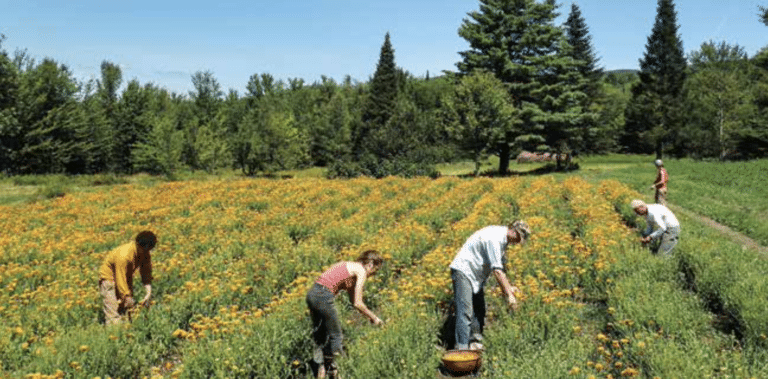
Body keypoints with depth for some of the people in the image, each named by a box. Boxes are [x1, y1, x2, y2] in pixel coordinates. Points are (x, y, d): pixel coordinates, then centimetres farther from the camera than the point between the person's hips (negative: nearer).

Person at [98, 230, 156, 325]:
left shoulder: (146, 255, -11)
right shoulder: (124, 254, -33)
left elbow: (147, 275, -2)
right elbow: (120, 279, -29)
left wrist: (147, 295, -11)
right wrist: (127, 297, -25)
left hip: (127, 279, 7)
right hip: (109, 278, -7)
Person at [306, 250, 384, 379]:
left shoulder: (350, 267, 24)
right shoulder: (361, 271, -2)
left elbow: (354, 300, 30)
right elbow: (358, 304, -5)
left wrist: (370, 317, 31)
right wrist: (374, 318, 9)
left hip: (312, 294, 9)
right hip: (323, 297, -9)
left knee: (320, 336, 19)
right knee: (335, 336, 6)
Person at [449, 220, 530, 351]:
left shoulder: (503, 238, 6)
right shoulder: (494, 238, -25)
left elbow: (500, 266, 18)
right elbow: (497, 271, -27)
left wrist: (508, 287, 13)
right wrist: (509, 294, -24)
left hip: (476, 275, 10)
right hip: (463, 271, -10)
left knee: (479, 311, 10)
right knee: (465, 312, -13)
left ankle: (476, 344, 17)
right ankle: (462, 348, -12)